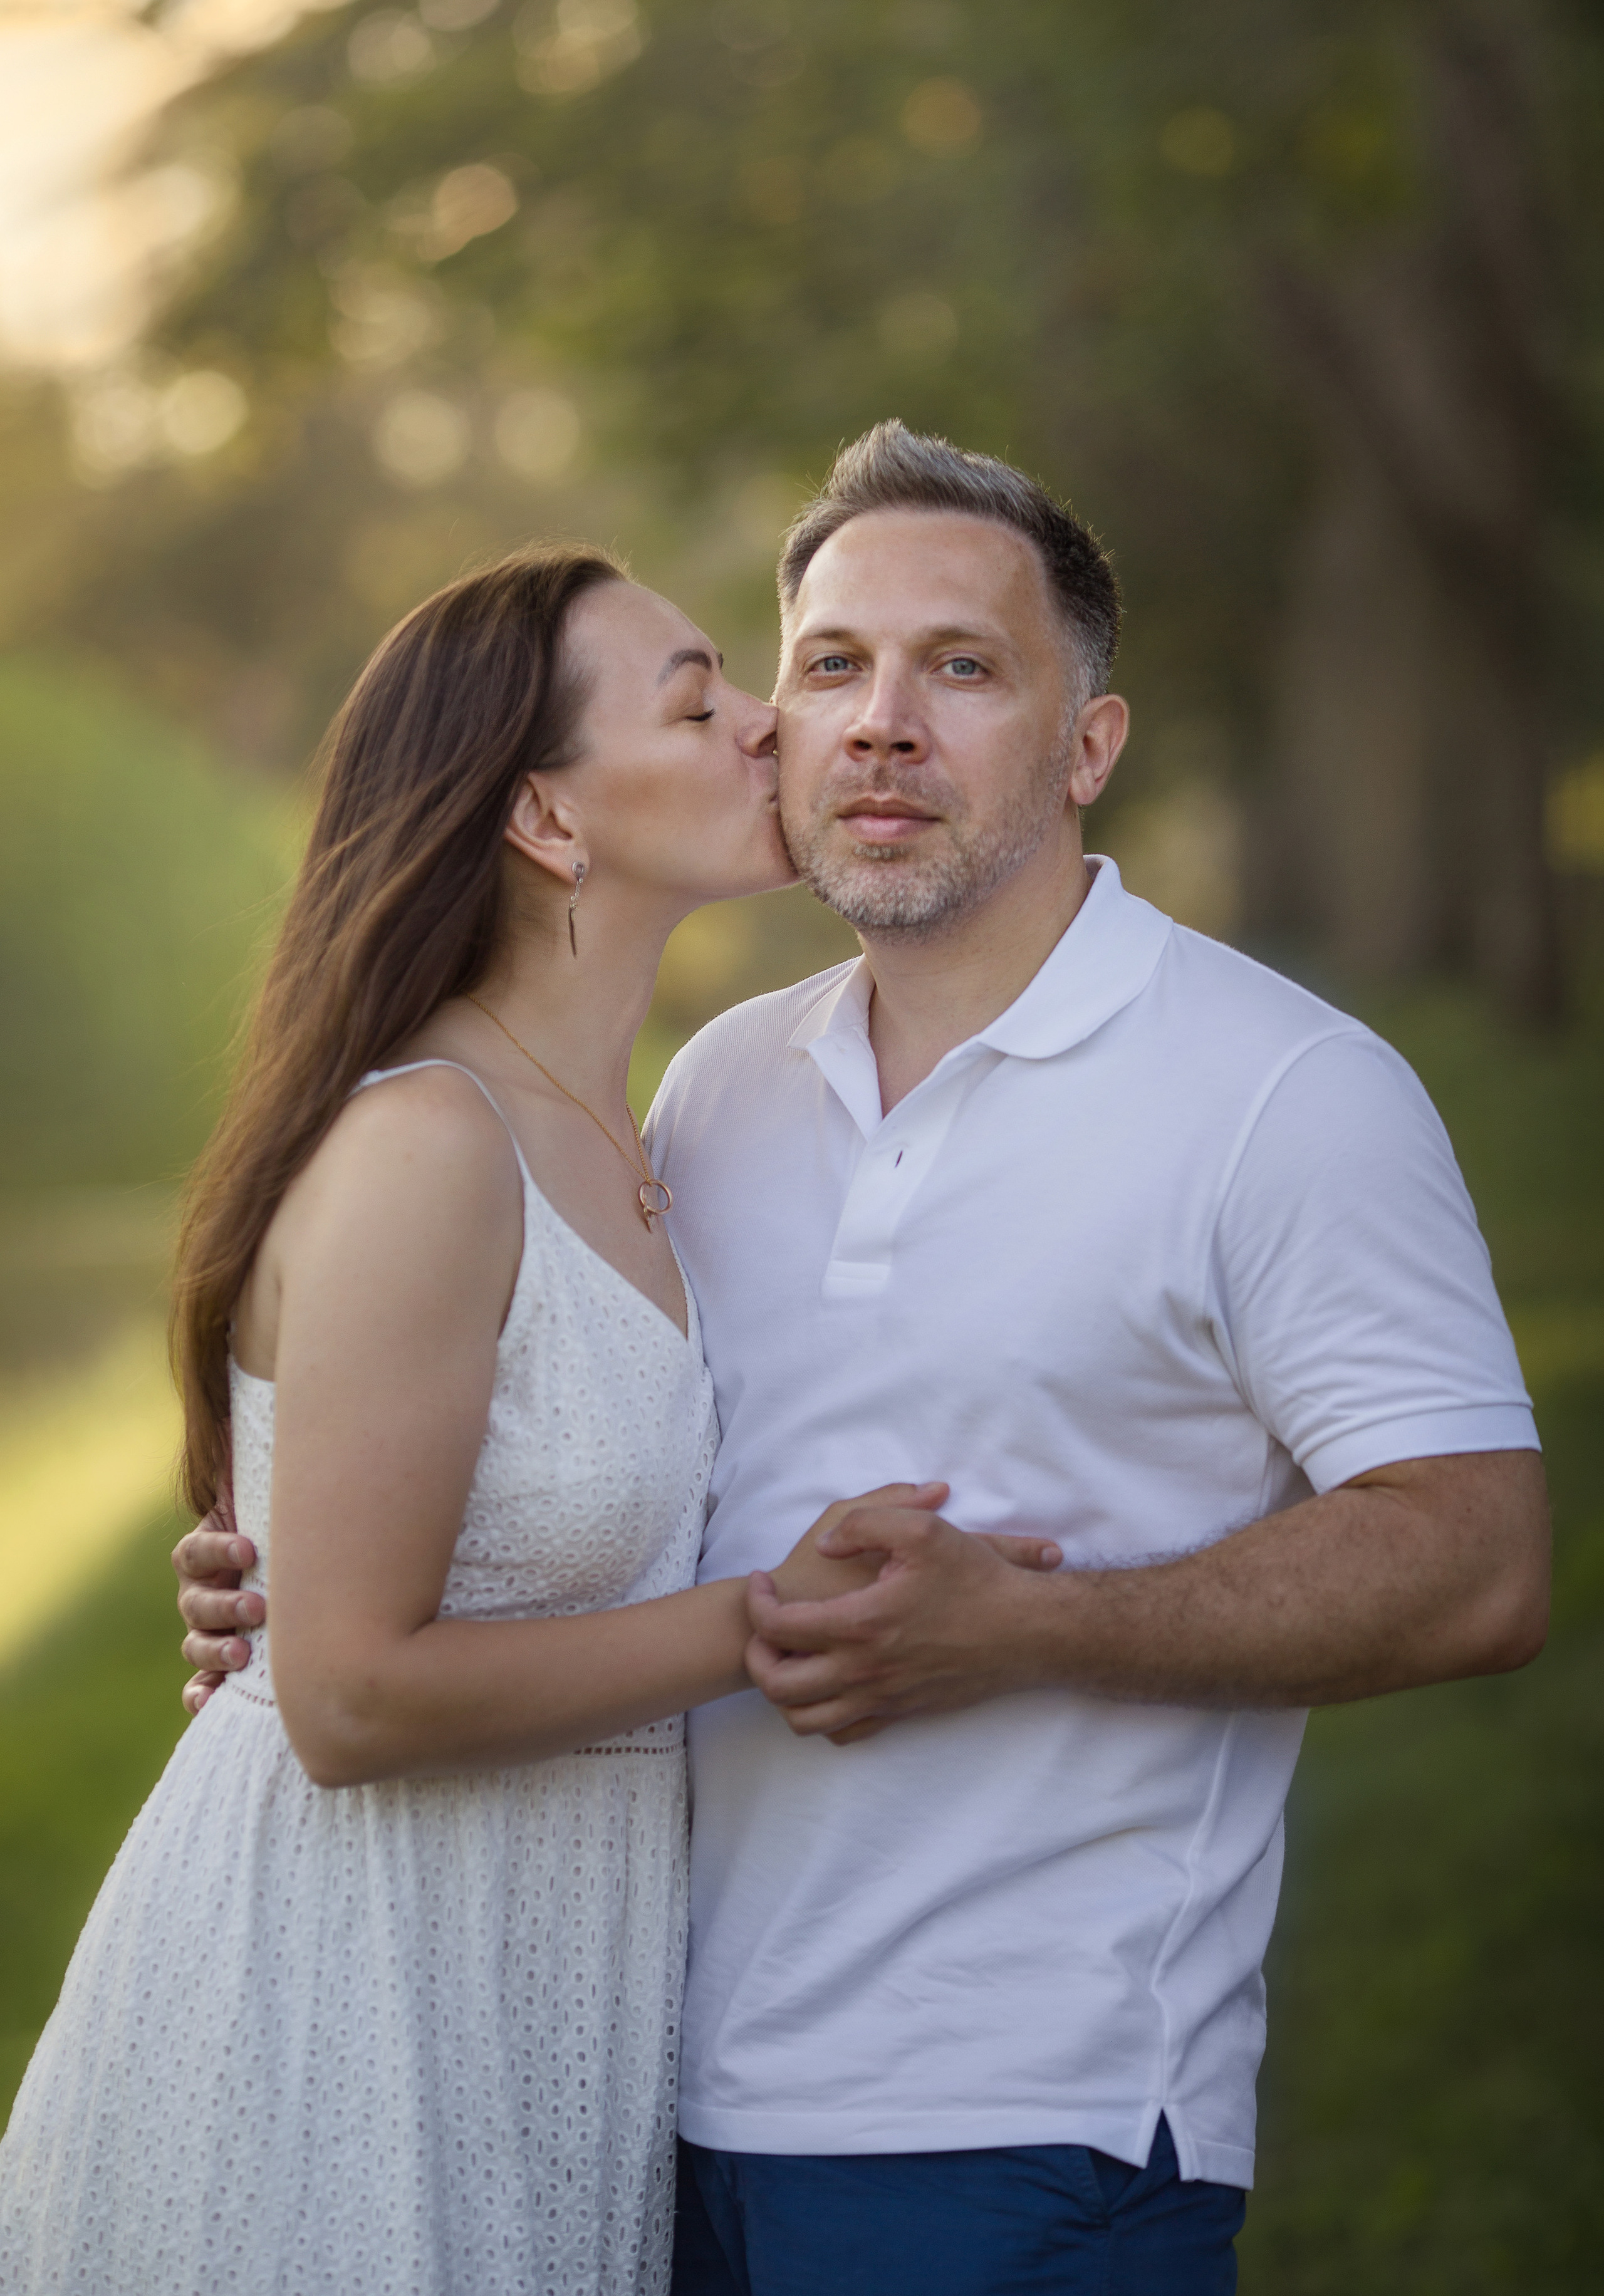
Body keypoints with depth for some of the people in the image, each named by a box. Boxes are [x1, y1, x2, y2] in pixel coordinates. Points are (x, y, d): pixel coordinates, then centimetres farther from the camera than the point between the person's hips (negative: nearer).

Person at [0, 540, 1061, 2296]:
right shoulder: (422, 1150, -21)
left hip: (540, 1968, 9)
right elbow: (351, 1697, -22)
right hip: (347, 1988, -9)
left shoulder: (602, 1135, 7)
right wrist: (764, 1622, -16)